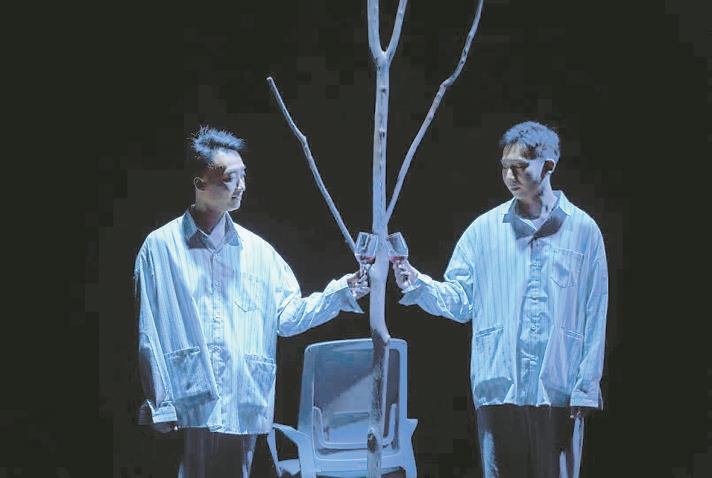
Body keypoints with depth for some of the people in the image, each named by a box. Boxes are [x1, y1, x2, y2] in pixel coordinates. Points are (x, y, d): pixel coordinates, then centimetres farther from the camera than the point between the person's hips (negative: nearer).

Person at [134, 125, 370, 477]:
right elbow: (149, 336, -1)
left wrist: (340, 293, -4)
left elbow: (288, 315, 10)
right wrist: (160, 406, -6)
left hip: (242, 410, 4)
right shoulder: (160, 247, 1)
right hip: (186, 409, -4)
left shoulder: (257, 251, 14)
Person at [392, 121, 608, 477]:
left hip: (559, 392, -1)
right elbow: (459, 299, 6)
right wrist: (418, 285, -14)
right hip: (498, 390, 1)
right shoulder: (485, 230, 7)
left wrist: (587, 387, -2)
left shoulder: (582, 230, 3)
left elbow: (594, 315, 2)